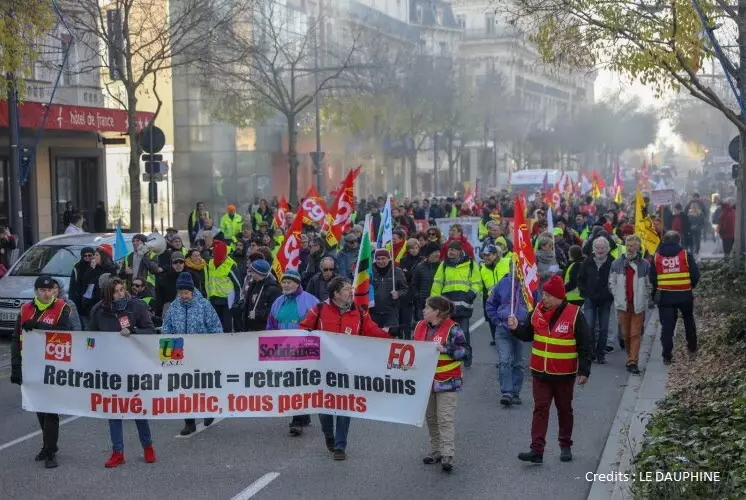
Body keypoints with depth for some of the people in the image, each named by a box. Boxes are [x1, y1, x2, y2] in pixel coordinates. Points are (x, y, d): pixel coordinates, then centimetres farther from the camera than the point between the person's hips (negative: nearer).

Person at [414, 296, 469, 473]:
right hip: (425, 380, 7)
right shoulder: (420, 326, 8)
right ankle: (435, 451, 24)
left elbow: (464, 351, -14)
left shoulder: (452, 328, -12)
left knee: (446, 419, -9)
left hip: (446, 382, -7)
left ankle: (447, 456, -10)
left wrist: (445, 349, -25)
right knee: (430, 418, 13)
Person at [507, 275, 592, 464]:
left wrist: (584, 371, -10)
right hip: (540, 372, 3)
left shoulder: (574, 314, -12)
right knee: (540, 409, -2)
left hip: (564, 374, -3)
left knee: (564, 410, 13)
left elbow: (586, 345, -9)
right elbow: (527, 335, 12)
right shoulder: (537, 312, 1)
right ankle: (537, 450, -6)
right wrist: (516, 328, -9)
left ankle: (566, 446, 28)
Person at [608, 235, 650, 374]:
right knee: (625, 334, 9)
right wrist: (618, 297, 1)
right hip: (622, 304, 2)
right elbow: (612, 283, 8)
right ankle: (631, 357, 26)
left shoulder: (645, 265, -2)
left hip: (638, 305, -2)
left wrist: (644, 299, -1)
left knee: (635, 334, -5)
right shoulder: (617, 264, 2)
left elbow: (648, 285, 5)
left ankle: (633, 362, -6)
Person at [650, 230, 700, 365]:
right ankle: (692, 348, 33)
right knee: (689, 321, 23)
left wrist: (656, 292, 19)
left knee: (667, 326, 3)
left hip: (664, 296, 0)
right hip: (685, 295, 0)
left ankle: (667, 356, -2)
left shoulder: (656, 257, 2)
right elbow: (695, 275, -3)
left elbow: (652, 278, 5)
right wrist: (690, 286, 15)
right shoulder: (685, 254, -4)